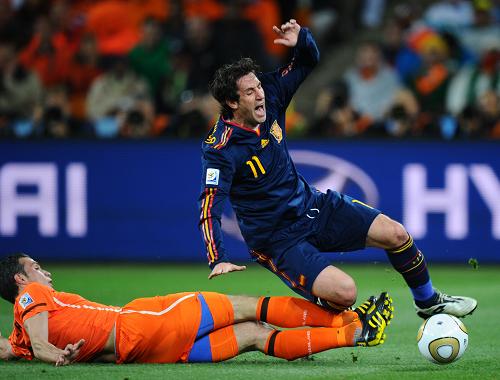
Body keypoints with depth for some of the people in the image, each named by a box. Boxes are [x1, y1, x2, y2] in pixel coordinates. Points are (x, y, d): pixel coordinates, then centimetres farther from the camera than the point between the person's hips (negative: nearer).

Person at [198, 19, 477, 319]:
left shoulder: (270, 95, -5)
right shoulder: (220, 150, -22)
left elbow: (308, 63, 8)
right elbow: (209, 210, -26)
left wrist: (301, 40, -15)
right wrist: (218, 260, -39)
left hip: (313, 206, 7)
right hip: (278, 239, -7)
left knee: (396, 234, -1)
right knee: (345, 292, -27)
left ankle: (429, 302, 25)